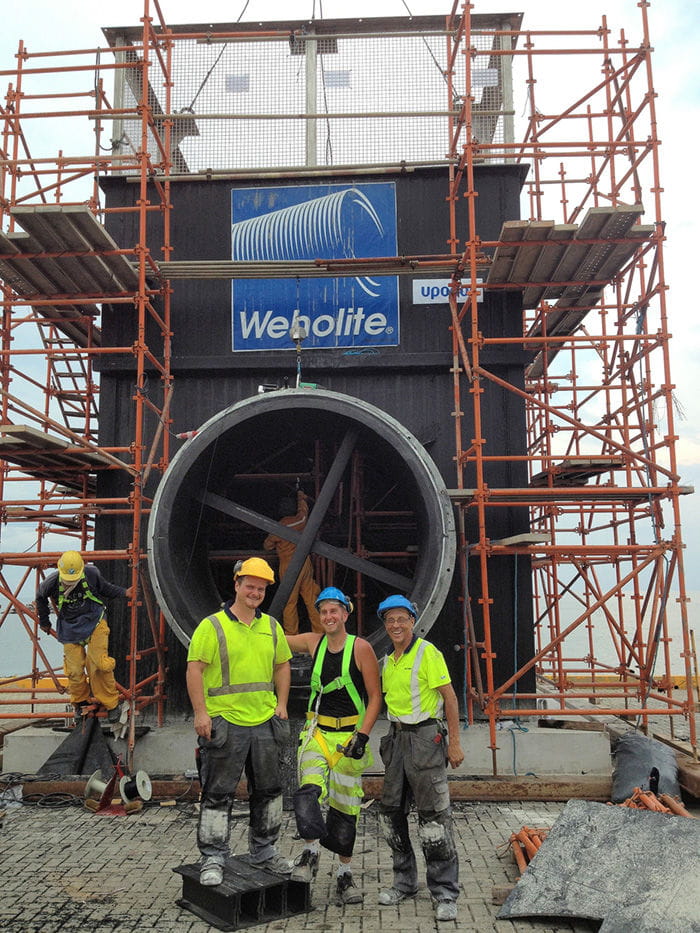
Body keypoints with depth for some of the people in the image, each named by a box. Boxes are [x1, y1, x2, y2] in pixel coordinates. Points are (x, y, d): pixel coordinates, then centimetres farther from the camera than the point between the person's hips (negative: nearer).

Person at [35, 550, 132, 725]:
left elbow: (105, 588, 7)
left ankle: (111, 703, 5)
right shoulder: (52, 582, -15)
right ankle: (81, 704, 25)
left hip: (94, 623, -1)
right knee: (75, 670, -2)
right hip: (70, 629, 1)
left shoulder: (92, 574, -15)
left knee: (99, 664, -13)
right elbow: (40, 597, 10)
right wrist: (44, 621, 19)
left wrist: (124, 592, -7)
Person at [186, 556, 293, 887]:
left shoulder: (271, 626, 9)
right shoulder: (212, 625, -8)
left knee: (268, 790, 15)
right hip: (224, 723, -5)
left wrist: (281, 705, 9)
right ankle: (213, 858, 16)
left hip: (264, 723, 6)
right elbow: (194, 669, -11)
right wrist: (201, 713, -17)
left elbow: (282, 665, 18)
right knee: (218, 794, 2)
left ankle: (263, 850, 32)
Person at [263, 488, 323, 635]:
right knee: (311, 600, 8)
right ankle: (320, 631, 11)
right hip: (305, 564, 5)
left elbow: (267, 545, 5)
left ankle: (291, 635, 5)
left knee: (289, 602, 2)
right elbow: (303, 507, 24)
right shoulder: (301, 520, 0)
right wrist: (300, 495, 44)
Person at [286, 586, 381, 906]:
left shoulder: (361, 648, -8)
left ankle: (344, 874, 21)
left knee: (346, 806, 6)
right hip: (317, 731, 2)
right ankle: (311, 854, -4)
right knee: (308, 790, -20)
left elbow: (375, 696, -6)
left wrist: (362, 735, -14)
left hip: (349, 735, -2)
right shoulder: (314, 642, 2)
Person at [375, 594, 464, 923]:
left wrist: (455, 743, -15)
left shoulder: (427, 653, -11)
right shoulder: (387, 661, 12)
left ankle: (445, 893, 6)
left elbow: (449, 697, -12)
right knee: (391, 811, 12)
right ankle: (405, 882, 27)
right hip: (397, 738, 8)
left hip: (425, 738, -8)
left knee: (433, 816, -5)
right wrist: (393, 735, 15)